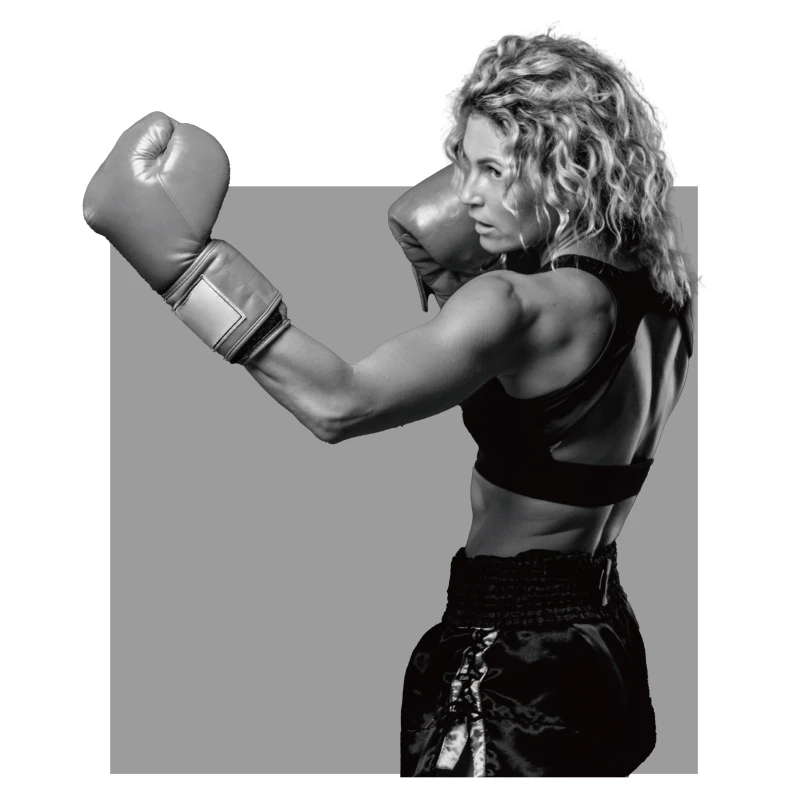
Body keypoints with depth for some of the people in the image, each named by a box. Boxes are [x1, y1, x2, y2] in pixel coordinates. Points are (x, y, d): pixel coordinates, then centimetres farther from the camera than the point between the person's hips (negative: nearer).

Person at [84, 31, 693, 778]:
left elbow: (339, 404, -34)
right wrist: (455, 279, 10)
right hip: (606, 647, 9)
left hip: (510, 664, -9)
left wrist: (178, 254, -32)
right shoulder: (658, 297, 3)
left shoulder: (522, 305, -23)